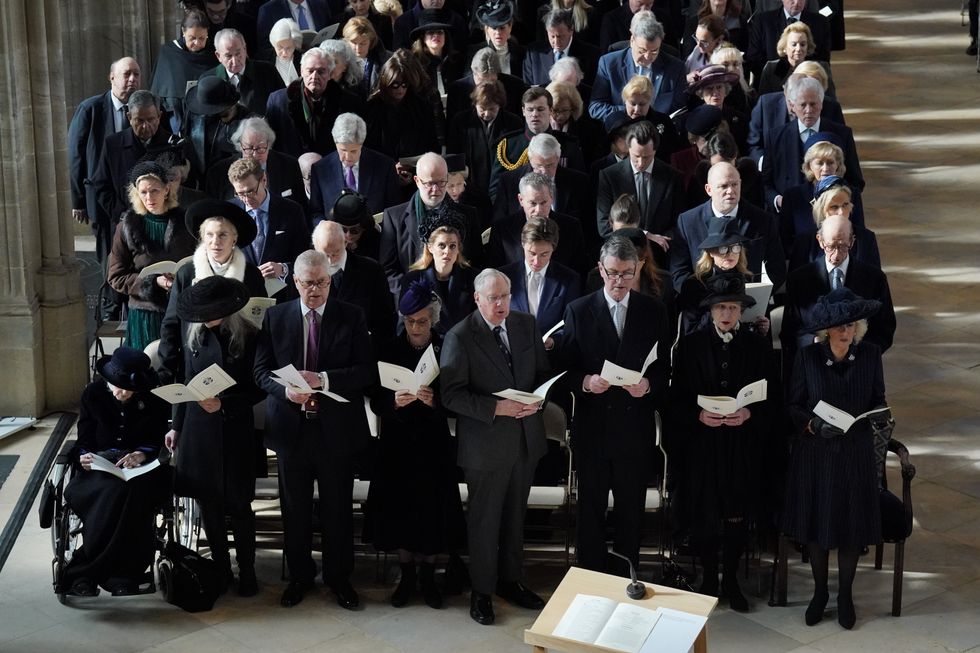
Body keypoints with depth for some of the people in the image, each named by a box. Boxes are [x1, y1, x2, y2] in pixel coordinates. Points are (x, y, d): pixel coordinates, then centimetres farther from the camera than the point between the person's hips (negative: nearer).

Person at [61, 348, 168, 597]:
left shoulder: (154, 400, 0)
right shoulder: (93, 393, 3)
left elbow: (160, 443, 2)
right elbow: (84, 441, 7)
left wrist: (142, 454, -20)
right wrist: (84, 456, -17)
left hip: (140, 467, -1)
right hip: (99, 468, 1)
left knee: (128, 492, -37)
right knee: (115, 493, -36)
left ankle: (85, 571, -30)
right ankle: (122, 574, -31)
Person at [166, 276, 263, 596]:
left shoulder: (247, 337, -10)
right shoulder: (194, 332, 2)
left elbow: (257, 390, -7)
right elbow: (187, 381, 11)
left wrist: (223, 404, -19)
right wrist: (177, 426, 12)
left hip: (235, 430, -4)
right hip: (198, 428, 4)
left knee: (238, 505, 4)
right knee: (207, 503, 9)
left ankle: (247, 572, 19)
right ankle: (221, 570, 22)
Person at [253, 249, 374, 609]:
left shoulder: (351, 317, -1)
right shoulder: (275, 316, 3)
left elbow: (366, 370, -6)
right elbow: (261, 369, 3)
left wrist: (324, 379, -20)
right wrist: (285, 390, -17)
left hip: (336, 428, -1)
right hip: (291, 426, 1)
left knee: (338, 508, 9)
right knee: (295, 508, 12)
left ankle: (339, 577, 24)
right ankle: (299, 576, 27)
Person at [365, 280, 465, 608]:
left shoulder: (446, 351, -3)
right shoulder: (389, 350, 1)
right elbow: (375, 402, -1)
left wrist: (434, 401, -24)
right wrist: (393, 401, -21)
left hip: (433, 444, -1)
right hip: (397, 442, 1)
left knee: (432, 510, 2)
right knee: (398, 507, 3)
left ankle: (427, 575, 18)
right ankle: (407, 574, 19)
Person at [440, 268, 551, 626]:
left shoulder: (526, 325, 3)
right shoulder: (460, 337, -13)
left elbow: (543, 372, 11)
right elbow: (452, 394, -15)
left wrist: (537, 400, -10)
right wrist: (496, 408, -24)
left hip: (525, 437, 5)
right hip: (485, 443, -5)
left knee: (515, 515, 18)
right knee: (484, 520, 8)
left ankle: (511, 580, 34)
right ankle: (482, 591, 22)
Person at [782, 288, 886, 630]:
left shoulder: (870, 354, -4)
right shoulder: (807, 357, -8)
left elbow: (878, 399, 7)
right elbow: (793, 405, -2)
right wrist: (813, 424, -20)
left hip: (856, 452, 1)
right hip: (815, 452, -1)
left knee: (852, 525, 8)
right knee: (816, 523, 9)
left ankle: (845, 595, 28)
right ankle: (820, 592, 30)